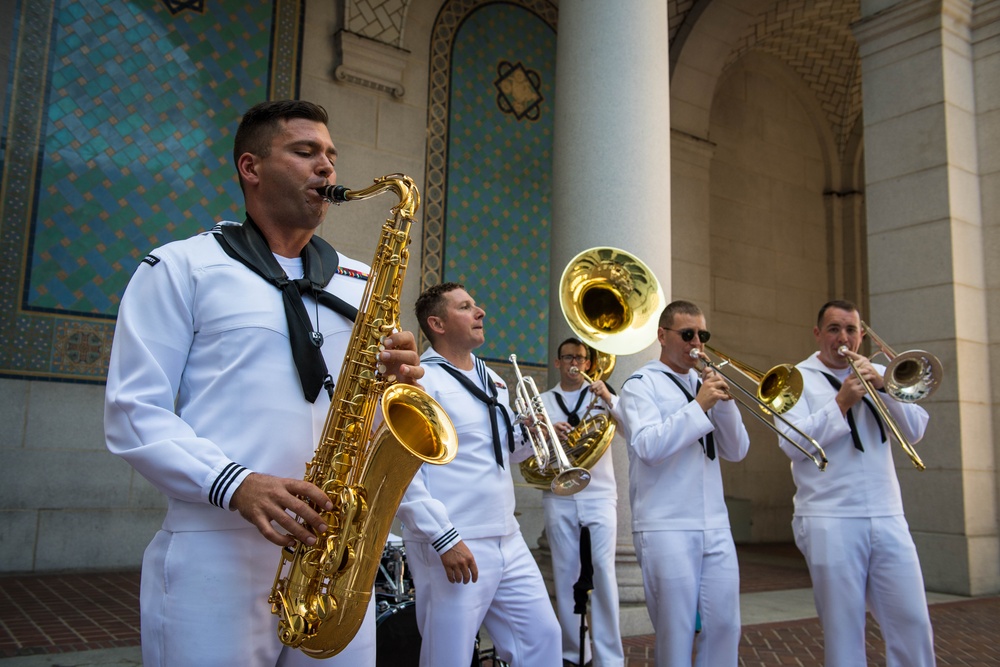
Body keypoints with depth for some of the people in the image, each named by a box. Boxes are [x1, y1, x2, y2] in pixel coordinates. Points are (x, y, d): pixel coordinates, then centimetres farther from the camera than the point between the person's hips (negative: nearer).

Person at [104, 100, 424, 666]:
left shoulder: (359, 282, 16)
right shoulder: (182, 267, 4)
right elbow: (133, 412, -3)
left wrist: (401, 380, -7)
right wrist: (235, 484, -18)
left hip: (340, 550, 4)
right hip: (216, 555, -3)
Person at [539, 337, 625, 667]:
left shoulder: (602, 394, 12)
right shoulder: (542, 401, 14)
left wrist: (609, 399, -17)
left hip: (600, 494, -1)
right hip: (559, 497, 1)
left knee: (603, 569, -10)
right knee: (566, 574, 3)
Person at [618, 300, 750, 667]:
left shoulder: (704, 384, 14)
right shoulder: (641, 384, -2)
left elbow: (736, 451, 8)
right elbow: (648, 446, -17)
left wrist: (723, 401, -6)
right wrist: (699, 406, -18)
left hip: (716, 527, 5)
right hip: (666, 528, -5)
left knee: (725, 627, 7)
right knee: (676, 633, 1)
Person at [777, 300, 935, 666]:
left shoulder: (878, 373, 15)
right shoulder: (798, 378, 4)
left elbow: (915, 430, 4)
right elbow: (792, 444, -9)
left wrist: (883, 386, -9)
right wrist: (841, 403, -15)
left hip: (888, 519, 4)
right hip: (830, 521, -3)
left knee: (914, 626, 4)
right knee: (843, 632, 3)